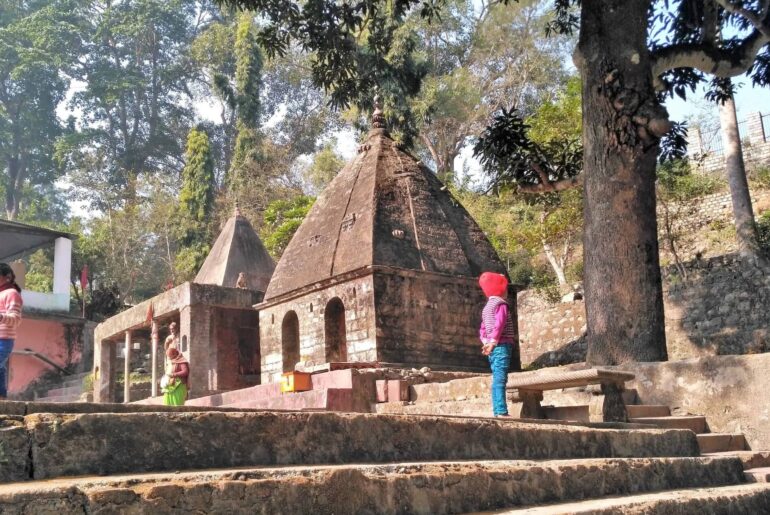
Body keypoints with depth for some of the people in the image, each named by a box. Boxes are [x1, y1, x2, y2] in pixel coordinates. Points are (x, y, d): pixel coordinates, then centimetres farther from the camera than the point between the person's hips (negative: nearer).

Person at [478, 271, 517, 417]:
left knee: (497, 379, 9)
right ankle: (501, 411, -19)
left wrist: (486, 342, 5)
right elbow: (499, 324, -18)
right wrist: (493, 342, -17)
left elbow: (483, 328, 17)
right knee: (500, 379, -14)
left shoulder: (487, 307, 22)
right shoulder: (501, 304, -6)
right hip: (501, 345, -9)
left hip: (492, 348, 9)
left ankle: (497, 411, 8)